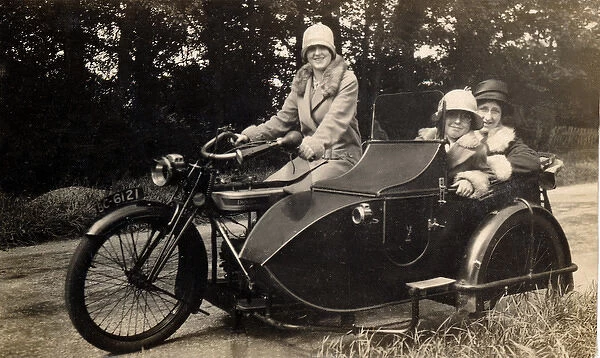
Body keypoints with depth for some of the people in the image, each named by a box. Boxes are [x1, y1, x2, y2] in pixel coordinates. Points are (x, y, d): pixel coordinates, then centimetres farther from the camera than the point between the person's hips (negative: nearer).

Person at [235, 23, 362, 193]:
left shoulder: (347, 81, -6)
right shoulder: (301, 83, 14)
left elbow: (336, 119, -23)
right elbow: (283, 119, 12)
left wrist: (316, 143, -42)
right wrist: (250, 134, -2)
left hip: (341, 156, -6)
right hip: (308, 156, 6)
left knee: (298, 192, -29)